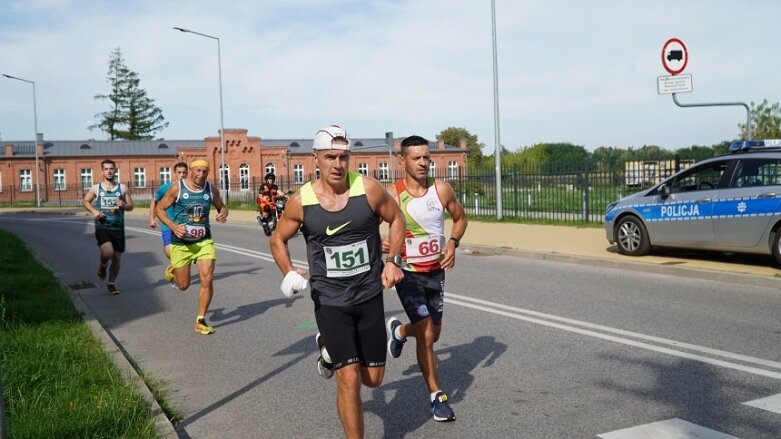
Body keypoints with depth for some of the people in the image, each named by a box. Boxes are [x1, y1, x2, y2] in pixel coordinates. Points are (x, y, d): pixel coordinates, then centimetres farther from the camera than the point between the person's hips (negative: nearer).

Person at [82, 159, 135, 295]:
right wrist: (94, 211, -3)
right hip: (102, 227, -2)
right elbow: (85, 201, 16)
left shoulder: (122, 188, 4)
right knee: (108, 253, -26)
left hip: (118, 229, 2)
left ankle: (111, 284, 29)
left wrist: (124, 205, -15)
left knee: (117, 258, 8)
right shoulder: (96, 188, 2)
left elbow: (131, 206, 8)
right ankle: (103, 266, 10)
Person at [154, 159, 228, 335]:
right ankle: (173, 270, 46)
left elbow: (222, 207, 15)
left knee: (207, 279, -11)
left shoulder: (211, 190, 0)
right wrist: (173, 226, -20)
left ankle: (200, 321, 5)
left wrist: (223, 214, -10)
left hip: (204, 241, 2)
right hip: (181, 243, -2)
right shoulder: (177, 188, -9)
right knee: (183, 285, 8)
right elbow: (158, 209, -5)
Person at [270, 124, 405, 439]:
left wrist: (393, 261, -3)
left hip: (369, 296, 2)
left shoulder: (369, 189, -10)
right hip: (330, 301, -2)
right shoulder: (301, 201, -10)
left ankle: (330, 349, 43)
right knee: (349, 379, -10)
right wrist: (289, 273, -9)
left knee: (373, 378, 13)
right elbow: (278, 239, 7)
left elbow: (396, 219, 7)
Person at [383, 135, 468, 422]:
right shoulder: (392, 195, -15)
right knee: (425, 335, -10)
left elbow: (460, 219, 8)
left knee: (433, 334, 17)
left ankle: (398, 330, 49)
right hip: (408, 273, -4)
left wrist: (452, 243, -10)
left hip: (436, 272, 4)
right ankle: (437, 396, 8)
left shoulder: (441, 189, -7)